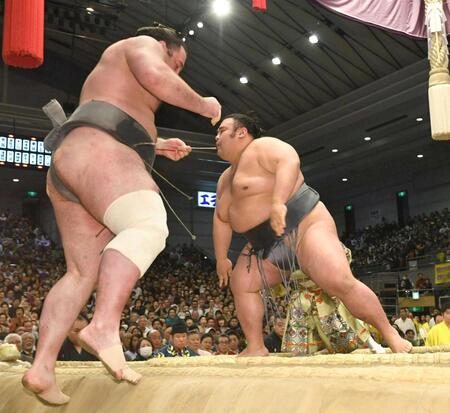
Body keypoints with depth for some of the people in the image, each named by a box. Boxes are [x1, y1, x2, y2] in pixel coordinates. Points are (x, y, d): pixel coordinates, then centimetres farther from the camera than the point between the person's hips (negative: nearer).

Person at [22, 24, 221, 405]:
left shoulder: (119, 80, 41)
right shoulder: (141, 44, 13)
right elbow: (156, 76, -10)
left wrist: (157, 146, 37)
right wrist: (202, 105, 3)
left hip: (68, 168, 10)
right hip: (94, 155, -10)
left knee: (84, 273, 2)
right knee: (148, 225, -31)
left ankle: (42, 367, -8)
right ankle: (104, 327, -47)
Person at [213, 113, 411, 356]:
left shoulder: (261, 147, -7)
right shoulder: (225, 179, 20)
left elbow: (290, 160, -27)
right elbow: (221, 220, 21)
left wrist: (277, 202, -39)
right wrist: (221, 258, 14)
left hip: (304, 226, -9)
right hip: (267, 246, 10)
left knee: (340, 282, -24)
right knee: (240, 284, 1)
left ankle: (390, 335, -13)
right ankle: (256, 348, 6)